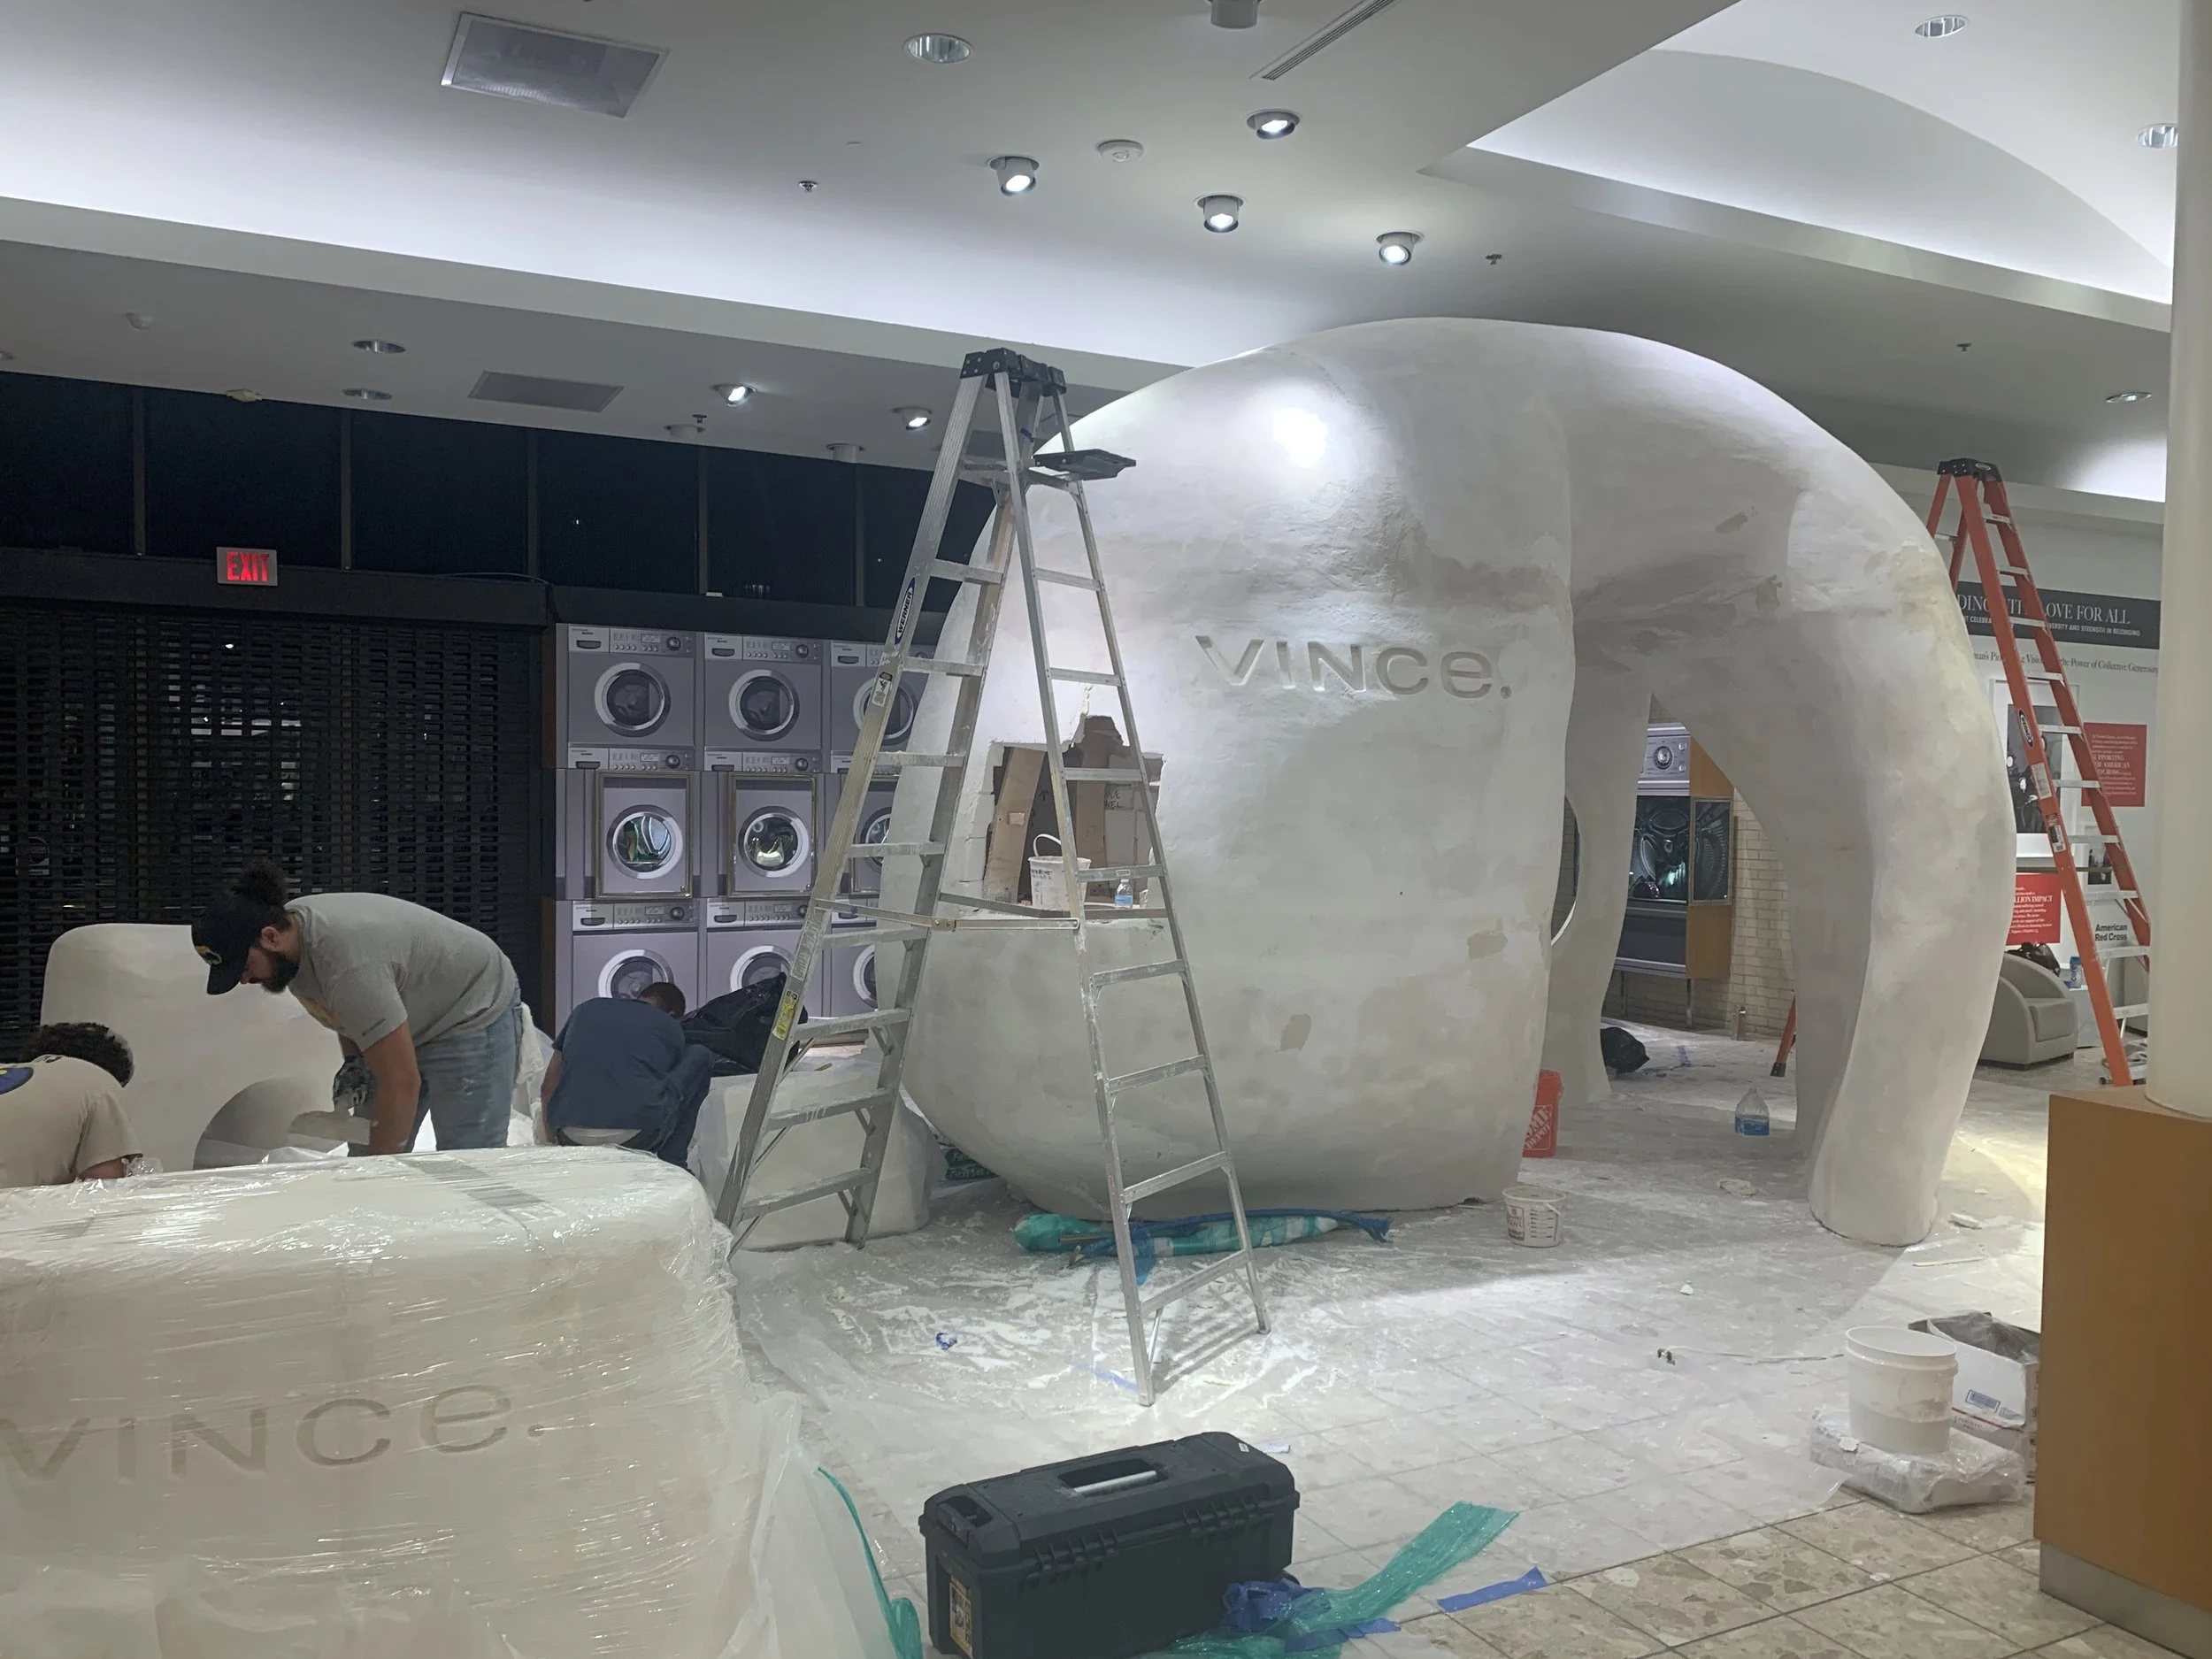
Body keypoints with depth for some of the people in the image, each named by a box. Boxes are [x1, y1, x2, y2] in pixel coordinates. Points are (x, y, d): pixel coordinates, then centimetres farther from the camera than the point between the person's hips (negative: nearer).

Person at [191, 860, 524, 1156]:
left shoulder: (349, 966, -37)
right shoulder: (288, 922, -8)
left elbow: (401, 1084, -33)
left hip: (472, 1018, -10)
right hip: (410, 1024, 10)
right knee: (366, 1151, 4)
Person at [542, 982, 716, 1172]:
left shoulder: (586, 1009, 24)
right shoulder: (671, 1028, 17)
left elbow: (548, 1089, 24)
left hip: (571, 1139, 5)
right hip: (636, 1137, -5)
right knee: (700, 1056, 20)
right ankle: (672, 1162, 16)